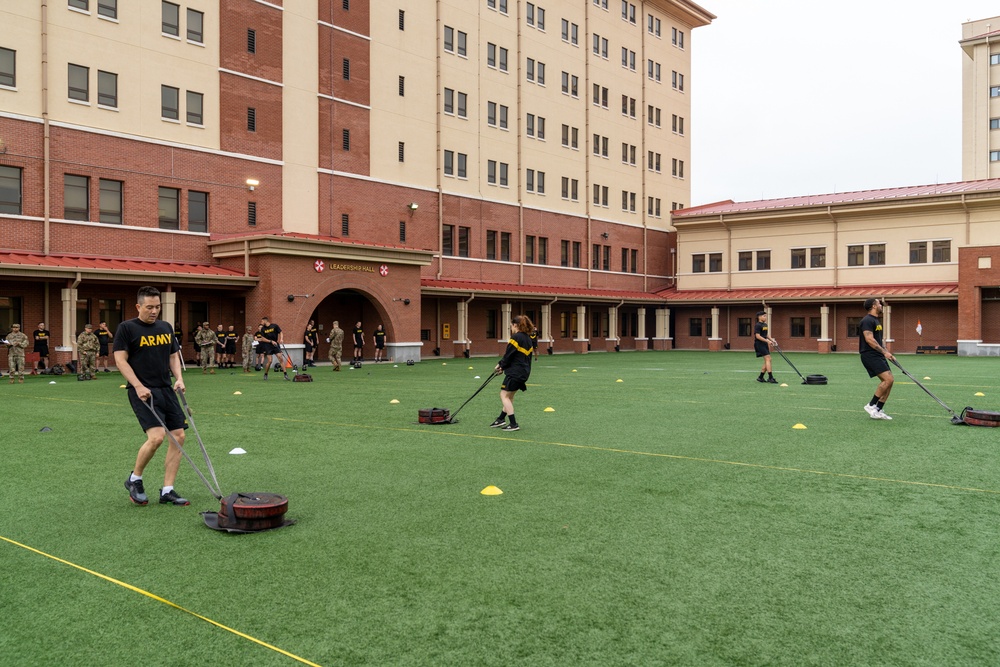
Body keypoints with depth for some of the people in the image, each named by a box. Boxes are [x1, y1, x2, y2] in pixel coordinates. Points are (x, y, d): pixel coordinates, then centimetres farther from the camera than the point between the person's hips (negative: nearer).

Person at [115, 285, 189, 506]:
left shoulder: (166, 327, 14)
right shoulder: (127, 328, -4)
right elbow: (120, 359, -8)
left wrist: (178, 378, 4)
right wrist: (138, 386, -18)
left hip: (166, 390, 7)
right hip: (143, 392, -7)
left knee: (178, 436, 0)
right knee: (156, 436, -20)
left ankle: (167, 491, 9)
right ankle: (134, 479, 7)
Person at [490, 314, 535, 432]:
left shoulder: (516, 337, -14)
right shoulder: (528, 338, 13)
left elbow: (508, 356, -14)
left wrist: (501, 365, 6)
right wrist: (502, 365, 13)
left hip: (514, 372, -9)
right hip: (524, 372, 9)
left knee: (504, 395, -2)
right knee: (509, 396, 17)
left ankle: (513, 424, -4)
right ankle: (500, 420, 24)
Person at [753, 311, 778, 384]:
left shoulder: (765, 325, 16)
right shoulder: (757, 325, -12)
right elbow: (758, 336, -19)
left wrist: (771, 339, 12)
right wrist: (767, 341, -24)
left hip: (765, 344, 9)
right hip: (759, 344, -9)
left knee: (767, 361, 8)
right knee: (768, 359, -16)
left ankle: (760, 377, 16)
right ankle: (770, 377, -17)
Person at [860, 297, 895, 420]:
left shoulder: (876, 321, 20)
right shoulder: (867, 320, -12)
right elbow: (869, 339, -21)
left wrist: (888, 354, 16)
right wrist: (884, 352, -20)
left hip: (878, 355, 10)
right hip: (870, 355, -10)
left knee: (888, 381, 4)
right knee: (888, 379, -18)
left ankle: (878, 410, 9)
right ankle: (871, 405, -8)